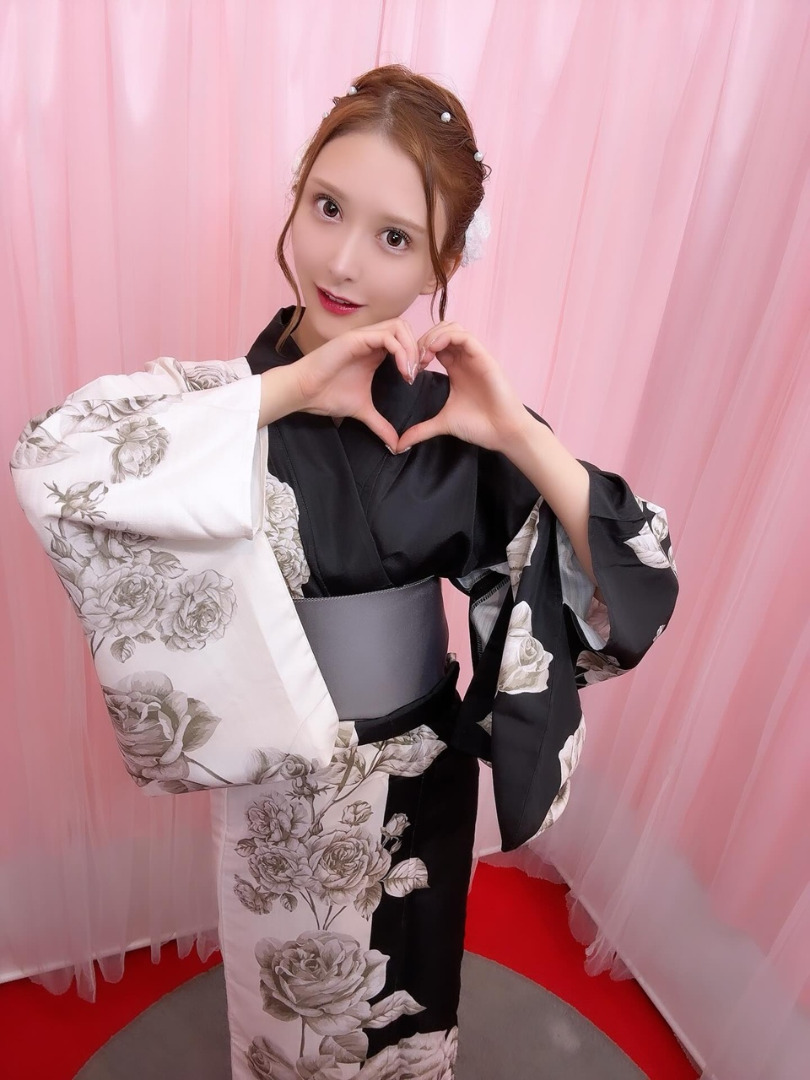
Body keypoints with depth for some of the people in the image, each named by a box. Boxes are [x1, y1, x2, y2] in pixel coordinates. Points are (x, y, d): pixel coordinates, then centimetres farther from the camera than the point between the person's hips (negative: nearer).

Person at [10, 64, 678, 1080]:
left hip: (423, 777, 2)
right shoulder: (230, 400, -17)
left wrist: (519, 434, -30)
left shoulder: (457, 408, -14)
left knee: (406, 998, 31)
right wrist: (288, 389, -34)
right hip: (280, 788, -1)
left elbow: (637, 579, -16)